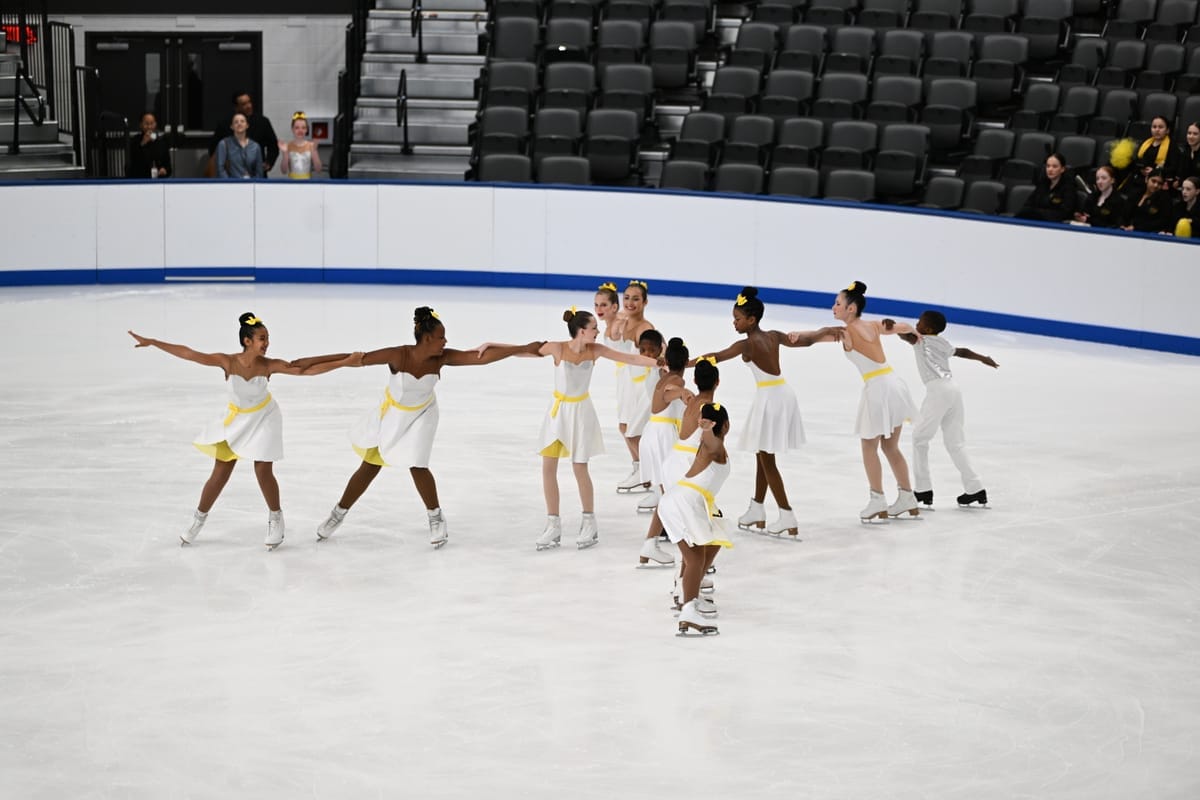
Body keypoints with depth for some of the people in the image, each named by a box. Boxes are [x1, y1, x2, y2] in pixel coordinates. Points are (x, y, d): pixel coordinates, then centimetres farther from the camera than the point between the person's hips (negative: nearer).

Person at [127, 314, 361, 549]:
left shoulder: (270, 366, -24)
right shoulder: (228, 362, -25)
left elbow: (307, 370, -25)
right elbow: (188, 354, -24)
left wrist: (345, 362, -31)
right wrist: (151, 342, -24)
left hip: (263, 418, -1)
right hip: (236, 419, 1)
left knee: (263, 472, -4)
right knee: (220, 474, 4)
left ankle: (276, 519, 20)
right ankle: (199, 518, 24)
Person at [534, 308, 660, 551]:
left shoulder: (595, 350, -11)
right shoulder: (557, 349, -17)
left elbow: (630, 358, -9)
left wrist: (662, 363, -13)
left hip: (580, 412, 0)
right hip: (558, 410, 0)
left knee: (580, 468, 0)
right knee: (548, 467, 1)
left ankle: (589, 523, 17)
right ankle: (554, 526, 12)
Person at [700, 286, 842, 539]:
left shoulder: (747, 344, -15)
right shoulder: (774, 336, 5)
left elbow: (715, 357, -16)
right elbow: (805, 340, 12)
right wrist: (827, 331, 24)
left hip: (769, 398, -8)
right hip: (782, 394, 8)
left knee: (766, 460, 0)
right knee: (763, 455, 17)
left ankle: (788, 517, 0)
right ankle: (756, 512, 25)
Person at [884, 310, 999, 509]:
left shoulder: (922, 341, 6)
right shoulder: (943, 344, 25)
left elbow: (907, 335, -16)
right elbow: (962, 352, 43)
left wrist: (893, 326, -34)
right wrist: (983, 358, 60)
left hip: (938, 389, -7)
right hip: (953, 388, 7)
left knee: (920, 438, 4)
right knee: (954, 443, 15)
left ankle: (923, 489, 1)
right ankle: (975, 489, 13)